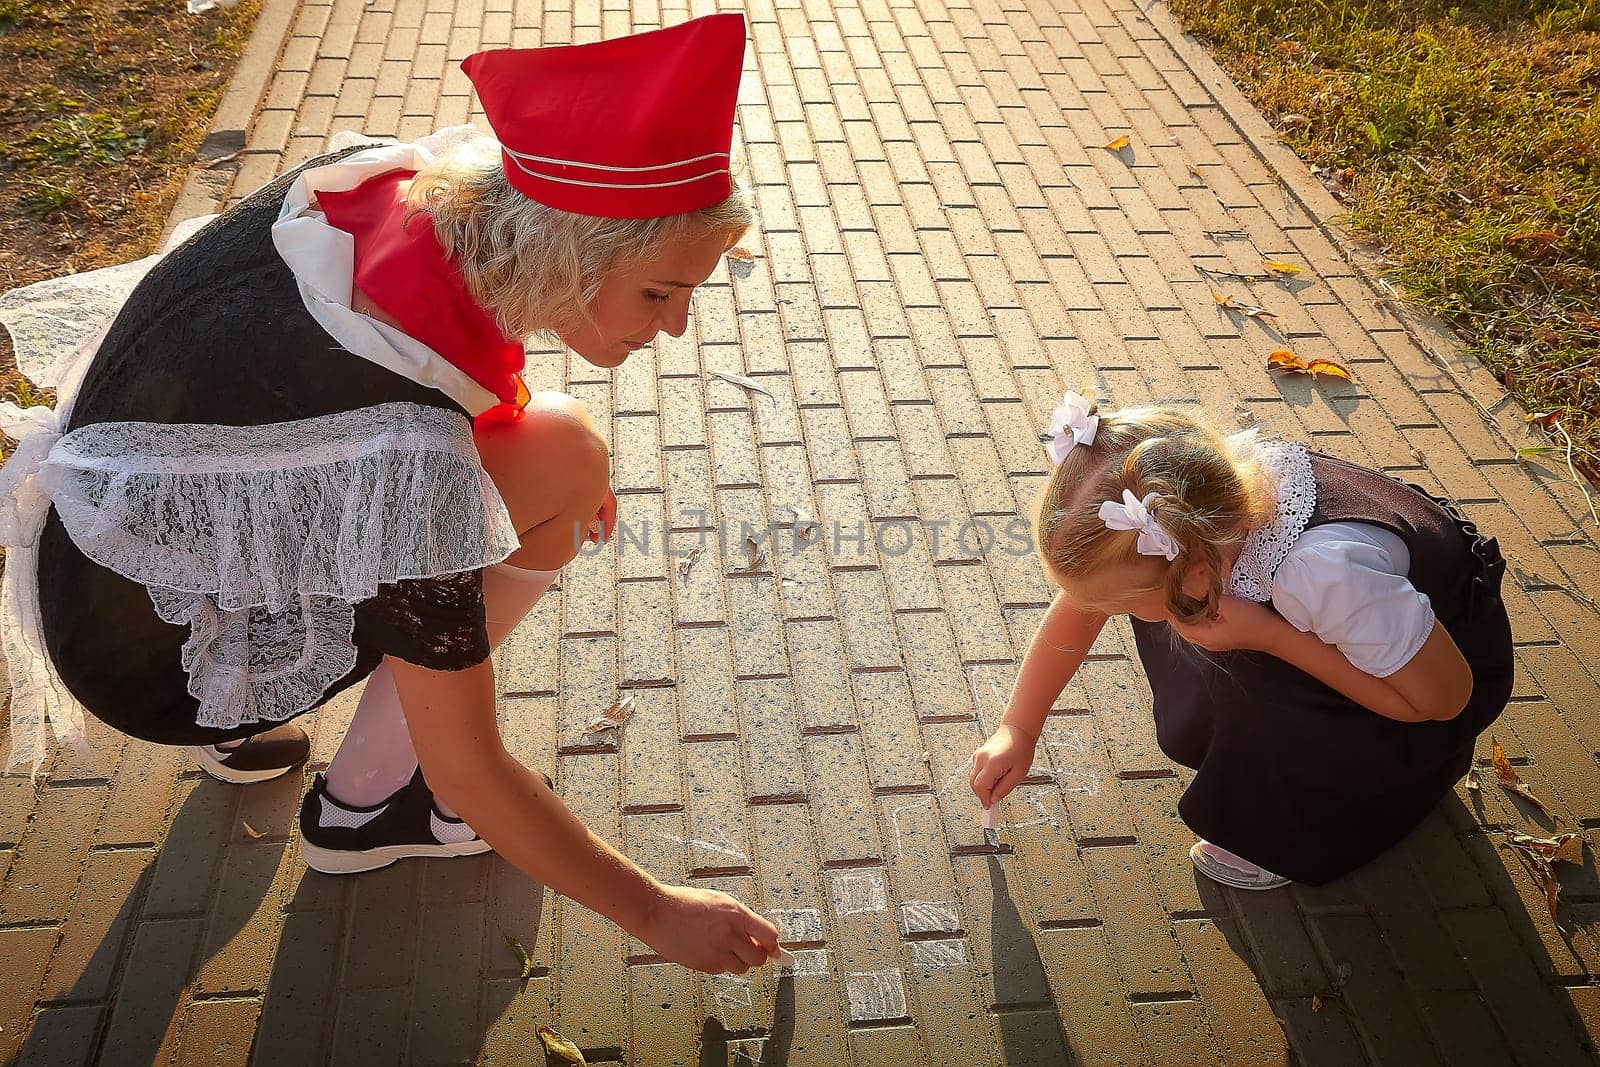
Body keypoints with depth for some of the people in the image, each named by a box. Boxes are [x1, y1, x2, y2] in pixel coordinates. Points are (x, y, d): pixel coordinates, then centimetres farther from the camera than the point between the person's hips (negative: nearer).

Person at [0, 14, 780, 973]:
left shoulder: (391, 181, -17)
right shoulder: (407, 450, -37)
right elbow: (466, 775, -25)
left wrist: (559, 460, 4)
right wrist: (653, 911, -13)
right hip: (158, 658, -7)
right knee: (559, 466, -15)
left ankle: (246, 723, 17)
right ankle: (364, 804, 1)